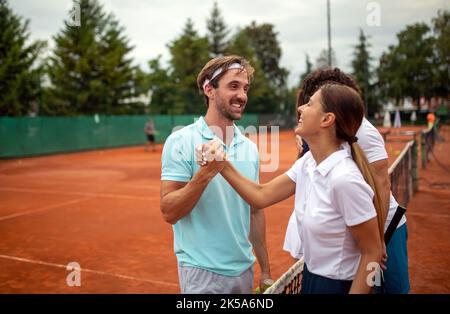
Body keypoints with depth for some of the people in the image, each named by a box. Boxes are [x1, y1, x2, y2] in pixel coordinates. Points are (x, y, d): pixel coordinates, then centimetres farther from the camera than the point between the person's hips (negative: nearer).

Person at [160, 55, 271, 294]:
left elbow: (255, 212, 9)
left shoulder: (250, 148, 4)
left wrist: (265, 269, 11)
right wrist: (205, 173, -28)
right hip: (202, 272, -5)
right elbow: (168, 212, -15)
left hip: (244, 270, 6)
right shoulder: (181, 141, -13)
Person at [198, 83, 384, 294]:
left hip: (339, 285, -7)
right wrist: (223, 166, -8)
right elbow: (261, 196, 1)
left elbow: (372, 254, -20)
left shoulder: (345, 179, -29)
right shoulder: (308, 162, -6)